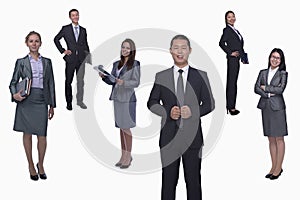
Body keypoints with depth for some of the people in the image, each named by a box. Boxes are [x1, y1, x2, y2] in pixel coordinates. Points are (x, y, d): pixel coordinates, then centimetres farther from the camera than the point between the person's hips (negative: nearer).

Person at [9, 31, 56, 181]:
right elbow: (13, 82, 7)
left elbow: (51, 84, 11)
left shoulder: (47, 62, 10)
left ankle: (41, 164, 19)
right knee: (27, 134, 6)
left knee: (42, 135, 0)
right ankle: (31, 165, 20)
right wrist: (15, 94, -14)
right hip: (26, 101, -1)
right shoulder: (21, 62, 5)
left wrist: (52, 105, 9)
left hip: (41, 101, 1)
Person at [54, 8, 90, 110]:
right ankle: (69, 102, 12)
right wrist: (62, 50, -1)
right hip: (70, 59, -2)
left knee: (81, 81, 4)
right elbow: (56, 39, 8)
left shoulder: (83, 30, 12)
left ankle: (80, 101, 14)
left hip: (81, 59, 2)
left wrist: (88, 56, 9)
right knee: (68, 81, 4)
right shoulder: (65, 29, 3)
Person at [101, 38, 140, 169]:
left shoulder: (135, 64, -4)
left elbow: (136, 82, -9)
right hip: (117, 98, 6)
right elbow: (111, 81, 16)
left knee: (126, 127, -4)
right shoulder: (117, 64, 14)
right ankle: (124, 155, 18)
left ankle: (128, 156, 6)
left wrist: (123, 82, -23)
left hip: (128, 99, -6)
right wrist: (104, 77, -3)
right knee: (121, 127, 10)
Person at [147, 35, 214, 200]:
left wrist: (193, 111, -13)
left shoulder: (201, 76, 6)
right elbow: (152, 102, 10)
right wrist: (167, 112, -9)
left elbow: (209, 104, 6)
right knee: (169, 179, 6)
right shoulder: (161, 76, 7)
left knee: (193, 179, 5)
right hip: (169, 136, 0)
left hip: (192, 136, 0)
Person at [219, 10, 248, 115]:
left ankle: (231, 105, 18)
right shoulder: (227, 30, -7)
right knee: (231, 82, -6)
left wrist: (244, 58, 14)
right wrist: (230, 53, -17)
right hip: (232, 59, -9)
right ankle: (231, 107, -3)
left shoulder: (235, 30, 18)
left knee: (233, 83, 11)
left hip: (238, 59, 9)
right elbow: (221, 43, -20)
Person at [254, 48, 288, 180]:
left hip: (277, 107, -4)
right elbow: (256, 88, 1)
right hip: (265, 107, 4)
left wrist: (265, 87, -6)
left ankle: (278, 168, 7)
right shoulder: (263, 73, 11)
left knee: (279, 139, 0)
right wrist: (268, 94, -12)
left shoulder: (283, 74, 0)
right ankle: (273, 167, 16)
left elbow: (280, 89, -12)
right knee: (271, 139, 9)